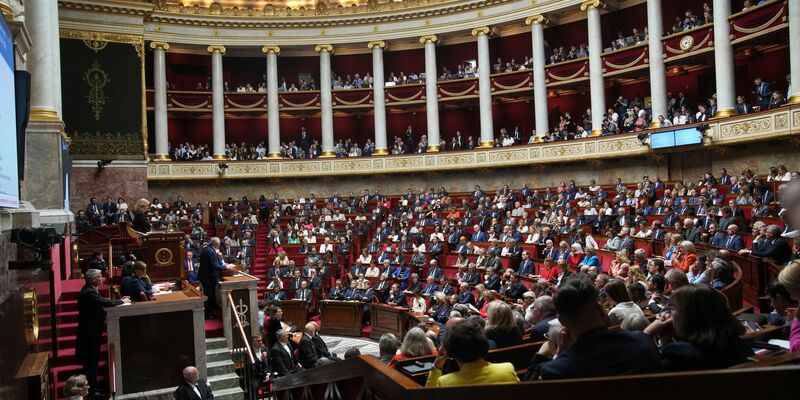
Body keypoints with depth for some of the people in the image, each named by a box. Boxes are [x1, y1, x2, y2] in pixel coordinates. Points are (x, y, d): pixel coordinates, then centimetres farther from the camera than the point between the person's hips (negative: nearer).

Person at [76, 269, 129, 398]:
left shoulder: (89, 289, 7)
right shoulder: (89, 292, -25)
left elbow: (102, 302, 8)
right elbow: (105, 303, -33)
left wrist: (119, 301, -4)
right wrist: (122, 301, -18)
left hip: (91, 329, 10)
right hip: (90, 330, -10)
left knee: (92, 358, 19)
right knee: (91, 359, 0)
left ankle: (91, 383, 31)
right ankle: (91, 387, 10)